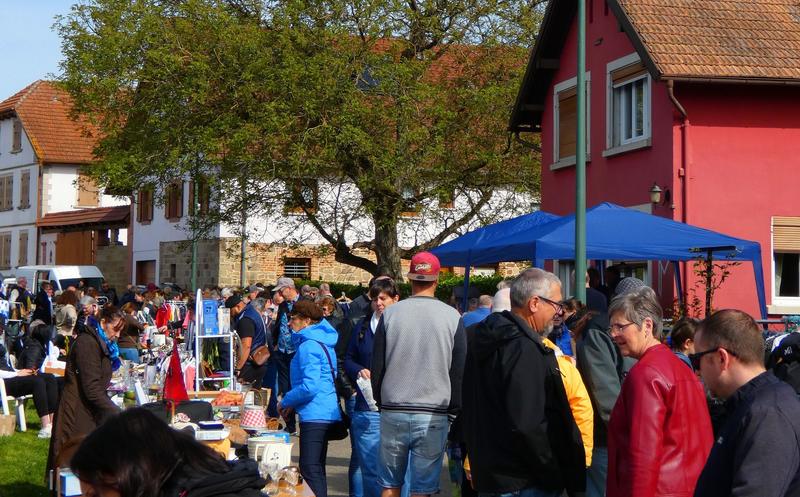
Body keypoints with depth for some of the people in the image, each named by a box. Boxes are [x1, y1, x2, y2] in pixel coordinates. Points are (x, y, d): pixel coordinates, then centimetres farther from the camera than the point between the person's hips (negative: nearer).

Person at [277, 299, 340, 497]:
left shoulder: (308, 346, -15)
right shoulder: (324, 341, 15)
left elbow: (310, 386, -23)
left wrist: (286, 402, -7)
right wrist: (293, 403, 17)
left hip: (314, 413, -10)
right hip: (327, 412, 10)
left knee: (310, 469, -9)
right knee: (317, 468, 17)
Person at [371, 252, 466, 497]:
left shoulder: (390, 314, -2)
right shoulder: (452, 317, -4)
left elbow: (376, 367, 3)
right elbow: (459, 372, 0)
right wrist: (454, 411, 10)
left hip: (393, 413, 1)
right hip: (433, 416, -1)